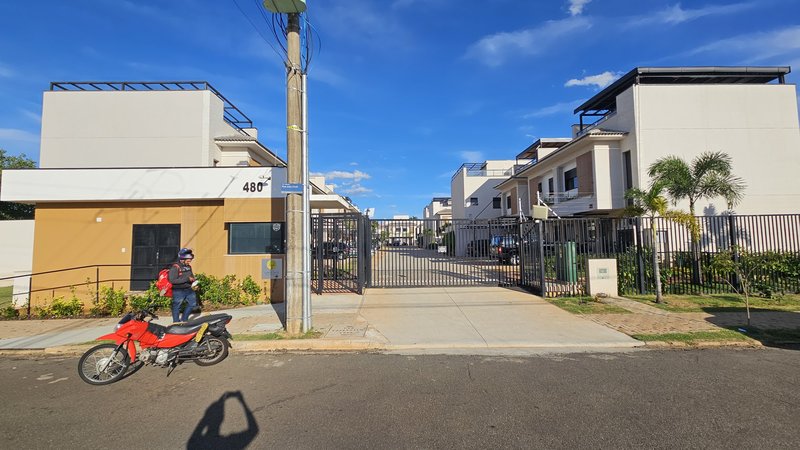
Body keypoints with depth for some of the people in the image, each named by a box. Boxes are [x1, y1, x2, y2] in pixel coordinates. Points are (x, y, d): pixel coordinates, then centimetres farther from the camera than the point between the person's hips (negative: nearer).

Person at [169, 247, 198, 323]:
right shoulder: (175, 267, -17)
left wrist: (194, 282, 2)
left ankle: (184, 320, 31)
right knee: (176, 307, 8)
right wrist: (187, 279, -28)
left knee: (193, 303, 14)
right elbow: (172, 280, -25)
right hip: (178, 291, -7)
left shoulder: (188, 267, 7)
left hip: (189, 289, 8)